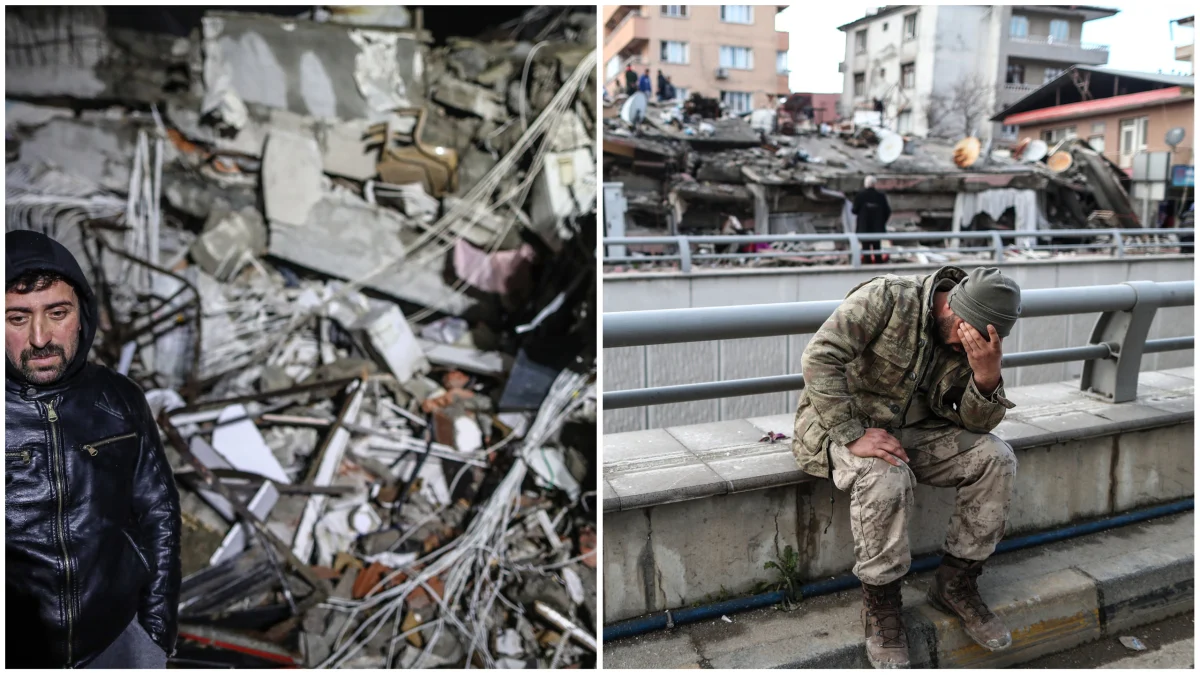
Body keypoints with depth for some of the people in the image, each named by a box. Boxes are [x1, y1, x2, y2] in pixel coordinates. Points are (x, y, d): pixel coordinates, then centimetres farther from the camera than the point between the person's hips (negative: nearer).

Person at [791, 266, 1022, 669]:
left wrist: (987, 376, -25)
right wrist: (853, 435, -32)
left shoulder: (970, 340, -2)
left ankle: (956, 583, 3)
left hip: (911, 430, 6)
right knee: (886, 478, -36)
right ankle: (879, 604, -13)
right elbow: (820, 358, -29)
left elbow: (977, 424, -4)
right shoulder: (887, 299, -21)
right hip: (841, 424, -6)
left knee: (995, 458, -11)